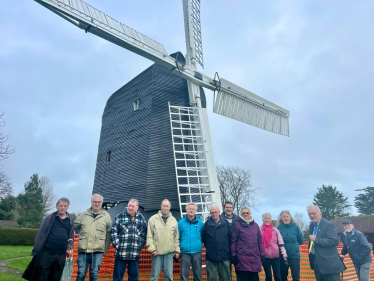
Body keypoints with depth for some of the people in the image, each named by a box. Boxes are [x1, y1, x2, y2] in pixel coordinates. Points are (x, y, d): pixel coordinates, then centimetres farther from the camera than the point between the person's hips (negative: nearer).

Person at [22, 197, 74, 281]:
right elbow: (40, 234, 0)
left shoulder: (71, 220, 8)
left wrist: (70, 247, 0)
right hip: (46, 253, -2)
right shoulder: (49, 218, 0)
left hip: (61, 256, 3)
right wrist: (36, 251, -4)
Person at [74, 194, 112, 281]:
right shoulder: (84, 214, 7)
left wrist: (105, 249, 5)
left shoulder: (106, 216, 3)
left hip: (97, 251, -1)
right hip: (83, 250, 1)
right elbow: (75, 226, 21)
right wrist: (82, 233, 12)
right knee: (81, 274, 6)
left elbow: (108, 234, 7)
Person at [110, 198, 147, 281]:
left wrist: (140, 245, 1)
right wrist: (117, 245, -7)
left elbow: (144, 234, 9)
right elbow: (113, 232, -1)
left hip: (135, 254, 2)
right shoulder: (119, 217, 0)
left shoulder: (141, 218, 7)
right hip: (121, 253, -2)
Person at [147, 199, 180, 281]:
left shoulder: (174, 220, 8)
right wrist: (152, 249, -8)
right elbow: (149, 236, -1)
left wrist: (177, 250, 7)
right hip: (157, 252, -2)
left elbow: (176, 237, 12)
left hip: (169, 252, 2)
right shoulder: (153, 219, -1)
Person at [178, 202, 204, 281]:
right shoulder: (181, 222, 1)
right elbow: (177, 237, 5)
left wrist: (200, 244, 4)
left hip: (197, 252, 1)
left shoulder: (200, 222, 4)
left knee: (198, 274, 10)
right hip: (185, 252, -1)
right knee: (184, 274, 2)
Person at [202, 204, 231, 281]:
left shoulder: (226, 223, 0)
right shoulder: (207, 224, 0)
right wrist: (209, 247, 6)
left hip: (224, 256, 0)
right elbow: (204, 239, 8)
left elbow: (230, 238, 7)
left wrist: (228, 250, 6)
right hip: (211, 257, 0)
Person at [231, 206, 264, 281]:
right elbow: (233, 241, -3)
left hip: (254, 257, 4)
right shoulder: (237, 225, -1)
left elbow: (260, 241, 15)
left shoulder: (255, 225, 11)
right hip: (242, 257, -4)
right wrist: (233, 255, -7)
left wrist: (261, 254, 11)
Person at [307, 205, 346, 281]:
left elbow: (334, 241, -24)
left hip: (329, 264, -7)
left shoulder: (328, 225, -14)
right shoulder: (311, 225, 11)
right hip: (317, 263, 8)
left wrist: (316, 239, -25)